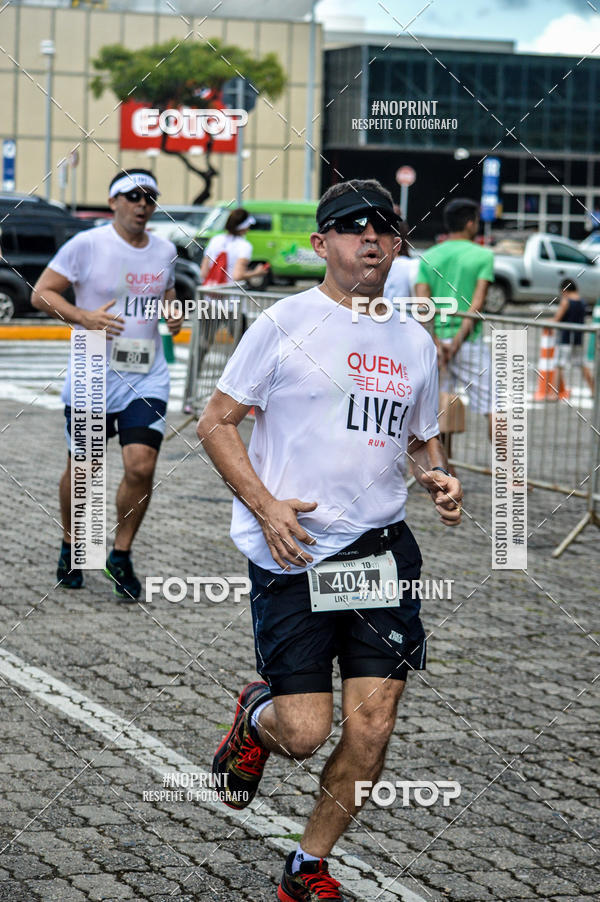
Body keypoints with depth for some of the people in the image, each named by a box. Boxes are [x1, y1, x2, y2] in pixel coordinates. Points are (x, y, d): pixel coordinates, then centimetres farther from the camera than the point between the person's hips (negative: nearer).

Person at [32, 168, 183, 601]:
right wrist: (85, 317, -19)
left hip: (148, 379, 3)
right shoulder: (87, 245, -8)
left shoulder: (165, 250, 7)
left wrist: (174, 314, 3)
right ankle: (71, 549, 32)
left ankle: (121, 556, 9)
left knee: (141, 468, -9)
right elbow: (41, 293, -6)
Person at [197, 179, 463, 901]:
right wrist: (265, 506, -14)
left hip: (383, 549, 4)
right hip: (292, 554, -4)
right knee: (305, 733, -8)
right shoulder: (284, 324, -3)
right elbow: (216, 422, -2)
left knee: (372, 725, -3)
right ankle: (254, 718, 30)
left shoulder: (414, 342, 13)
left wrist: (440, 480, 3)